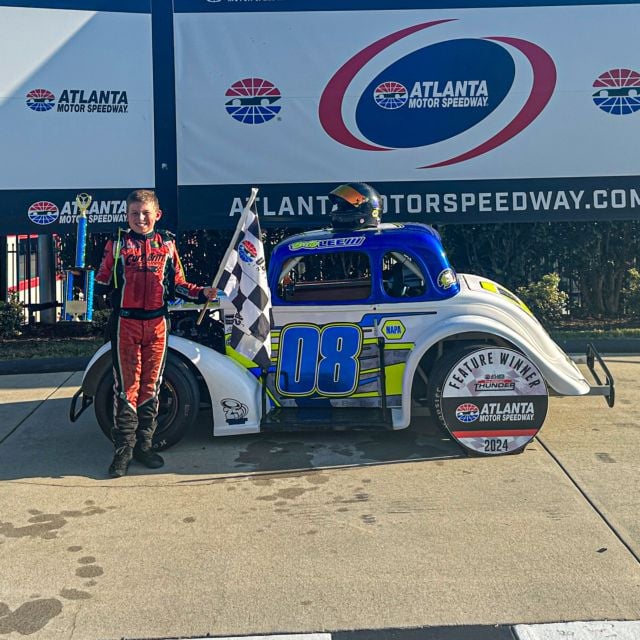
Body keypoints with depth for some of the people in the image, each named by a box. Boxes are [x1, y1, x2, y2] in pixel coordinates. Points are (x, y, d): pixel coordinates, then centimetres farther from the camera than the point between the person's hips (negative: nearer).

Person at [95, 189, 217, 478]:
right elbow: (103, 282, 3)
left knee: (150, 386, 9)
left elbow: (177, 284, 12)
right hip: (125, 323, -2)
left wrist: (201, 293, -2)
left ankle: (144, 444, 20)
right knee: (126, 387, -1)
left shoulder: (166, 245, 8)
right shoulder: (117, 244, 3)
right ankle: (123, 449, 7)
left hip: (157, 323, 2)